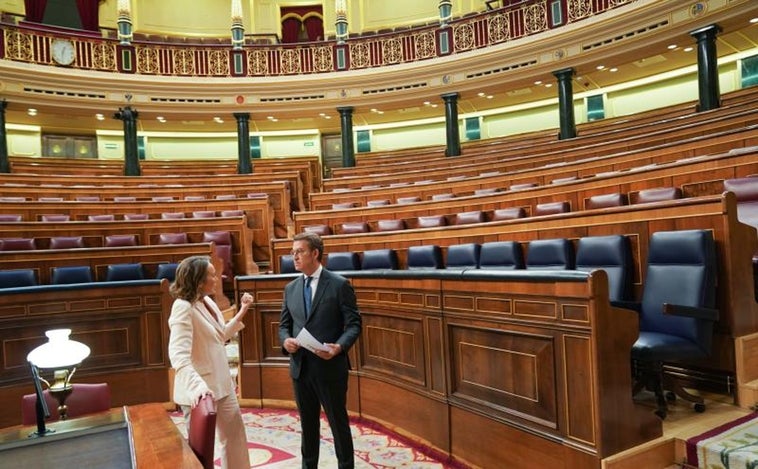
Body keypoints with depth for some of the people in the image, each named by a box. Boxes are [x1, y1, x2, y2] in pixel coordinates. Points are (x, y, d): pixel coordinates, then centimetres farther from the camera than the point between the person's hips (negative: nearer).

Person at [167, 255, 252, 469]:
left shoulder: (207, 301, 3)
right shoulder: (183, 307, -22)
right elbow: (179, 356, -34)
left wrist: (242, 312, 6)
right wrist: (197, 386, -47)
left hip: (222, 384, 8)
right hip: (201, 390, -8)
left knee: (235, 433, 20)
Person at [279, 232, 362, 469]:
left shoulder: (339, 284, -8)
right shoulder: (291, 288, 8)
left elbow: (354, 324, -9)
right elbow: (284, 324, 13)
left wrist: (339, 347, -26)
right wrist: (286, 340, -9)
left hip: (330, 367, -5)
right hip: (301, 367, 5)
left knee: (338, 423, 9)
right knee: (307, 423, 18)